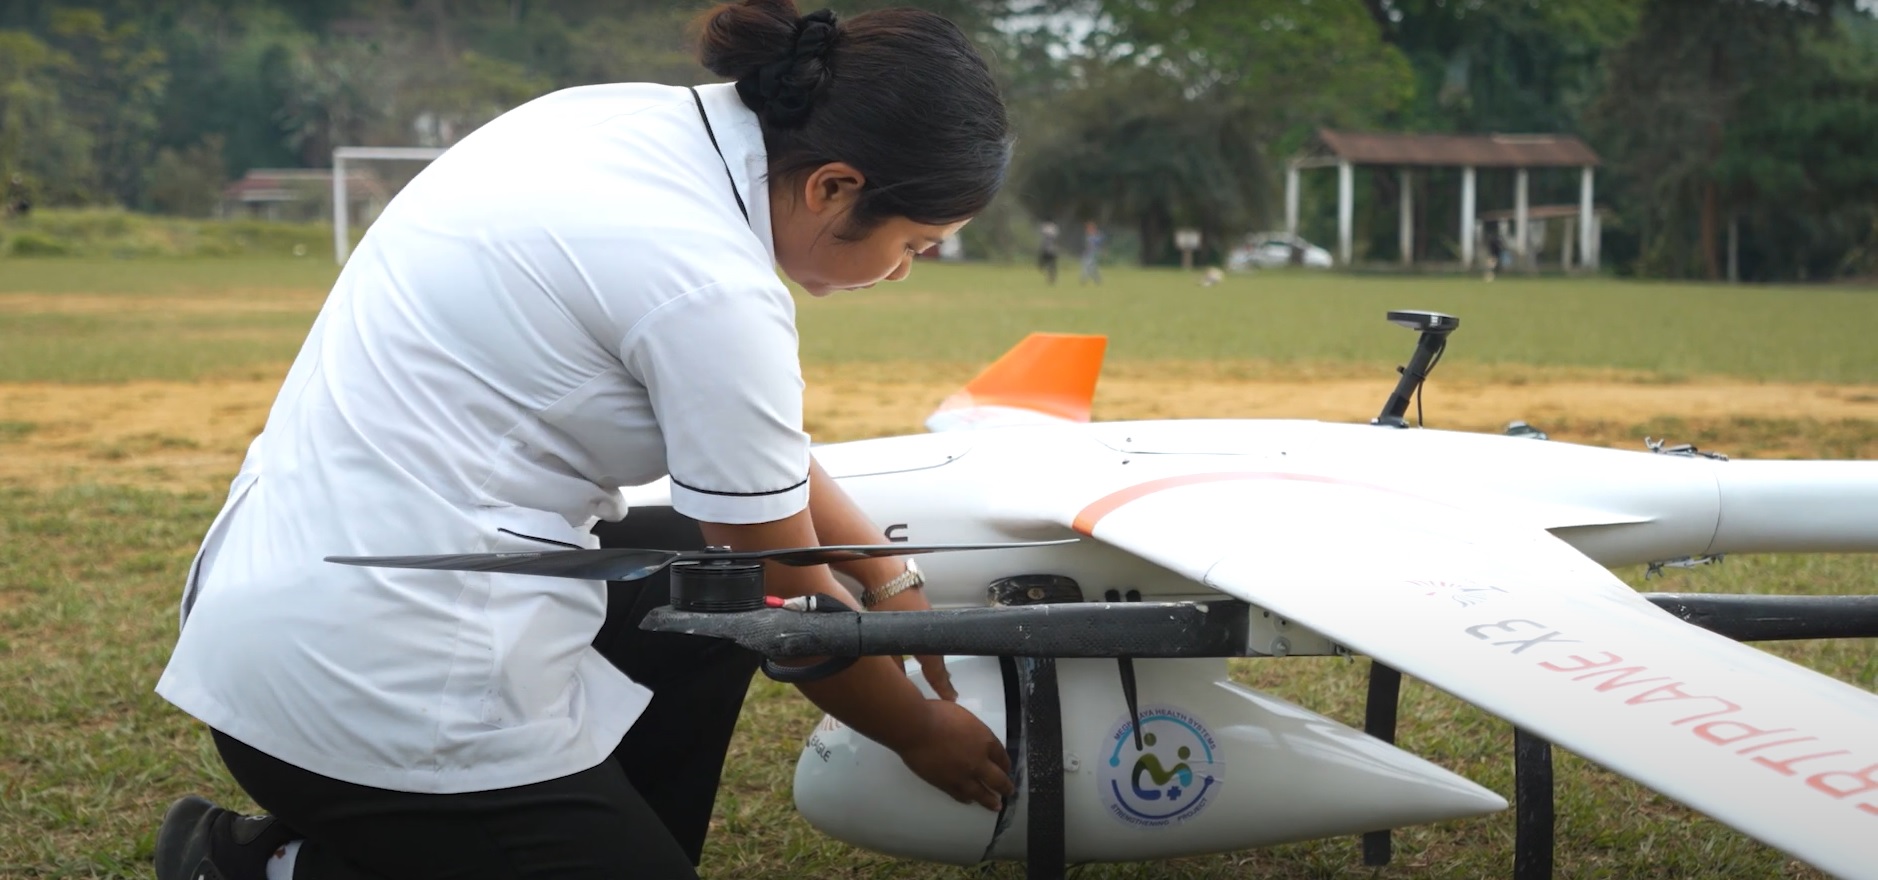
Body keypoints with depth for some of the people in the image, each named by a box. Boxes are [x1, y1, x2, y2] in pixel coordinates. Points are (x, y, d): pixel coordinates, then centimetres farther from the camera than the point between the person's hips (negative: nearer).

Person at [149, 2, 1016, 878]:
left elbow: (755, 434, 19)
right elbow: (791, 605, -5)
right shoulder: (710, 290, -19)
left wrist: (888, 577, 20)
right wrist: (923, 732, 11)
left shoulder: (635, 124, 4)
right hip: (380, 688, -9)